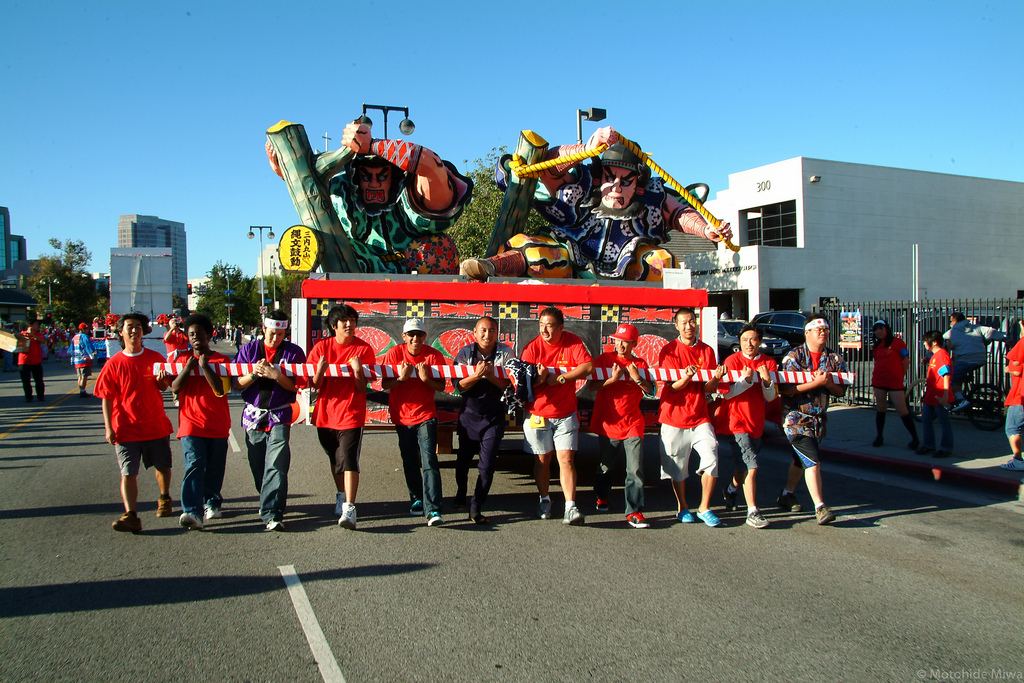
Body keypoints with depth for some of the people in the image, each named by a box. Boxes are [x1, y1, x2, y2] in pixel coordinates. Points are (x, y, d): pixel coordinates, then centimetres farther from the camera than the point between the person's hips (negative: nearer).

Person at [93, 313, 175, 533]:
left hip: (156, 424, 2)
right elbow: (107, 398, -2)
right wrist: (108, 428, -9)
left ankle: (164, 499, 37)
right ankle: (131, 516, -11)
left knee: (163, 466, 14)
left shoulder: (155, 358, 3)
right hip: (126, 428, -2)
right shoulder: (114, 364, -2)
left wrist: (162, 381, -12)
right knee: (128, 473, -8)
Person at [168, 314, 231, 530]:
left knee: (214, 468, 9)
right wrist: (188, 368, -13)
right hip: (191, 422, 0)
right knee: (194, 464, -15)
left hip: (217, 425, 0)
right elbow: (175, 388, 0)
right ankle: (192, 512, -23)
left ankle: (212, 502, 30)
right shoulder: (180, 358, 9)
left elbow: (220, 389, -12)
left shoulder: (221, 360, 2)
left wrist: (205, 366, -16)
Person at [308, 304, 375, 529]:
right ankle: (341, 496, 39)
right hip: (326, 413, 4)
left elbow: (362, 389, -7)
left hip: (351, 414, -4)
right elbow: (315, 385, 1)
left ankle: (349, 508, -17)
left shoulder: (364, 349, -4)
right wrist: (320, 371, -19)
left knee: (348, 459, -15)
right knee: (335, 459, 18)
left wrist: (358, 371, -26)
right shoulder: (321, 348, 2)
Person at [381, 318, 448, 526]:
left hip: (426, 415, -2)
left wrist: (426, 379, -24)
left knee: (429, 461, -14)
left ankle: (433, 510, -19)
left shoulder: (434, 355, -6)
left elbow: (441, 386, -5)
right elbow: (384, 384, -3)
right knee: (410, 462, 13)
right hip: (402, 416, 3)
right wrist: (401, 378, -22)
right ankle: (417, 499, 33)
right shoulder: (394, 353, -3)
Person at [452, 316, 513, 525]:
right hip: (469, 415, 2)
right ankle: (460, 495, 44)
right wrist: (476, 375, -25)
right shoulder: (465, 353, -5)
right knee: (463, 460, 17)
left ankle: (476, 508, 2)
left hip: (494, 417, -2)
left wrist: (491, 376, -24)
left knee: (487, 465, -9)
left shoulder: (506, 353, -7)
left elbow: (510, 384, -9)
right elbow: (458, 385, -9)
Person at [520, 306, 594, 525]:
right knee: (542, 459, 10)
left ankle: (570, 507, -5)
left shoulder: (573, 342, -6)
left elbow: (588, 366, -18)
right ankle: (544, 500, 29)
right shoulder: (533, 347, -6)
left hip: (566, 414, 0)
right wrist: (538, 380, -28)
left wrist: (559, 378, -21)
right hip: (537, 414, 1)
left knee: (566, 459, -6)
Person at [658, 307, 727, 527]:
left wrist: (715, 379, -17)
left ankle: (704, 508, 2)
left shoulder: (707, 351, 8)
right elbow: (672, 387, -7)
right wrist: (686, 378, -28)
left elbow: (708, 389, 5)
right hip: (674, 416, -2)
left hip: (700, 416, 2)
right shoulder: (669, 351, -1)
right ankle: (682, 508, 24)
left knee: (711, 457, -12)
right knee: (677, 466, 3)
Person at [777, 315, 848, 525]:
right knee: (812, 461, -14)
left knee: (800, 459, 19)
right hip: (796, 418, -6)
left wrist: (829, 384, -16)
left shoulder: (835, 359, 5)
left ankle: (786, 495, 36)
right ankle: (820, 507, -11)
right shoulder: (794, 356, -9)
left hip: (819, 419, 6)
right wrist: (816, 382, -22)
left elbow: (841, 390, 6)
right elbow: (786, 389, -18)